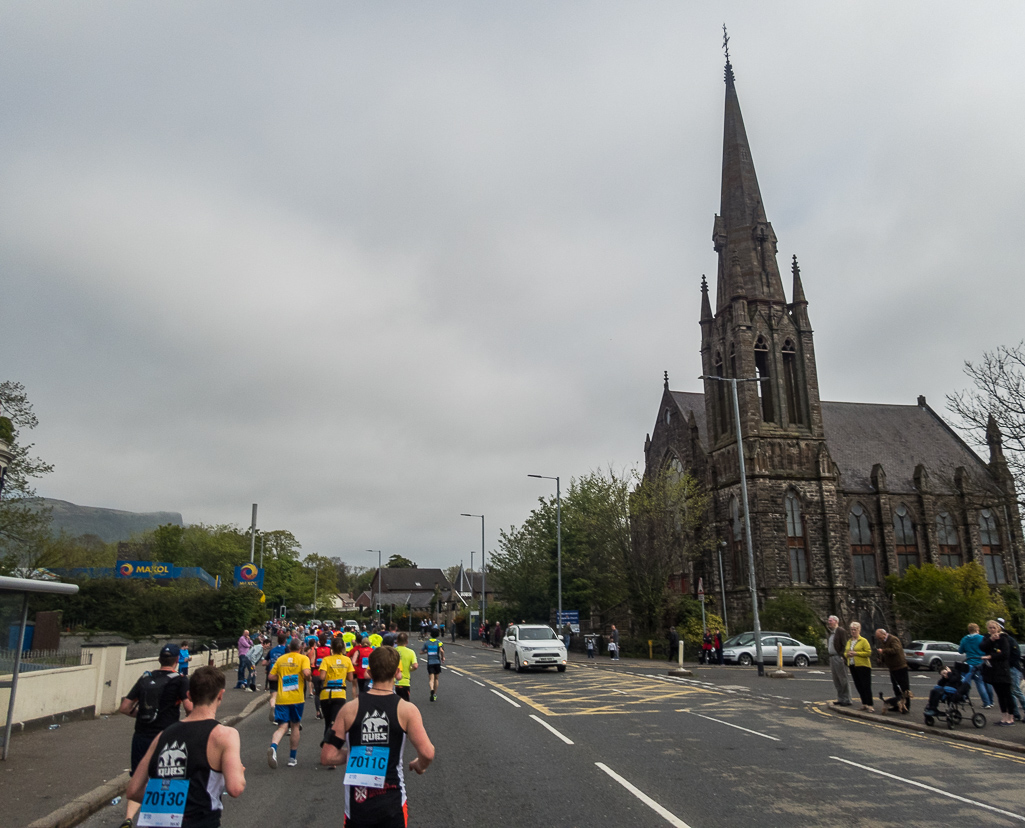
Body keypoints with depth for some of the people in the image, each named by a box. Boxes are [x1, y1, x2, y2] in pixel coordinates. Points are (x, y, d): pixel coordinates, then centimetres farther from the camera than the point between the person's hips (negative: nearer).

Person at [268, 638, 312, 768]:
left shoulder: (281, 659, 9)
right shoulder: (303, 658, -3)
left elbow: (272, 676, 8)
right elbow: (306, 673, -19)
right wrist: (308, 679, 2)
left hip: (281, 698, 2)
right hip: (297, 698, -2)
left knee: (282, 727, 1)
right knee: (295, 726, 13)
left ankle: (273, 747, -30)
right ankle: (293, 758, 20)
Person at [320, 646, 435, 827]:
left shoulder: (350, 708, -5)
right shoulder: (406, 709, -11)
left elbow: (327, 757, -4)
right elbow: (427, 753, -18)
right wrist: (419, 765, 4)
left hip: (356, 806, 2)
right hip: (392, 804, -2)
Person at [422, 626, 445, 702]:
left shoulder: (427, 642, 5)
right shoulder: (439, 642, -3)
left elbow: (421, 651, 9)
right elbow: (441, 650, -20)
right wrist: (443, 657, -5)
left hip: (429, 663, 0)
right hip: (437, 662, 0)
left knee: (431, 679, -4)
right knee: (436, 679, 15)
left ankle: (432, 689, -33)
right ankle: (435, 695, 22)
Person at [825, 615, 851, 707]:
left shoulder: (841, 631, -9)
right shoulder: (830, 632, 17)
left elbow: (844, 645, -15)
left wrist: (842, 656, -20)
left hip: (839, 657, -9)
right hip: (832, 657, 9)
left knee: (843, 679, -3)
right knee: (836, 680, 12)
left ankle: (847, 700, 2)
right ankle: (840, 699, 19)